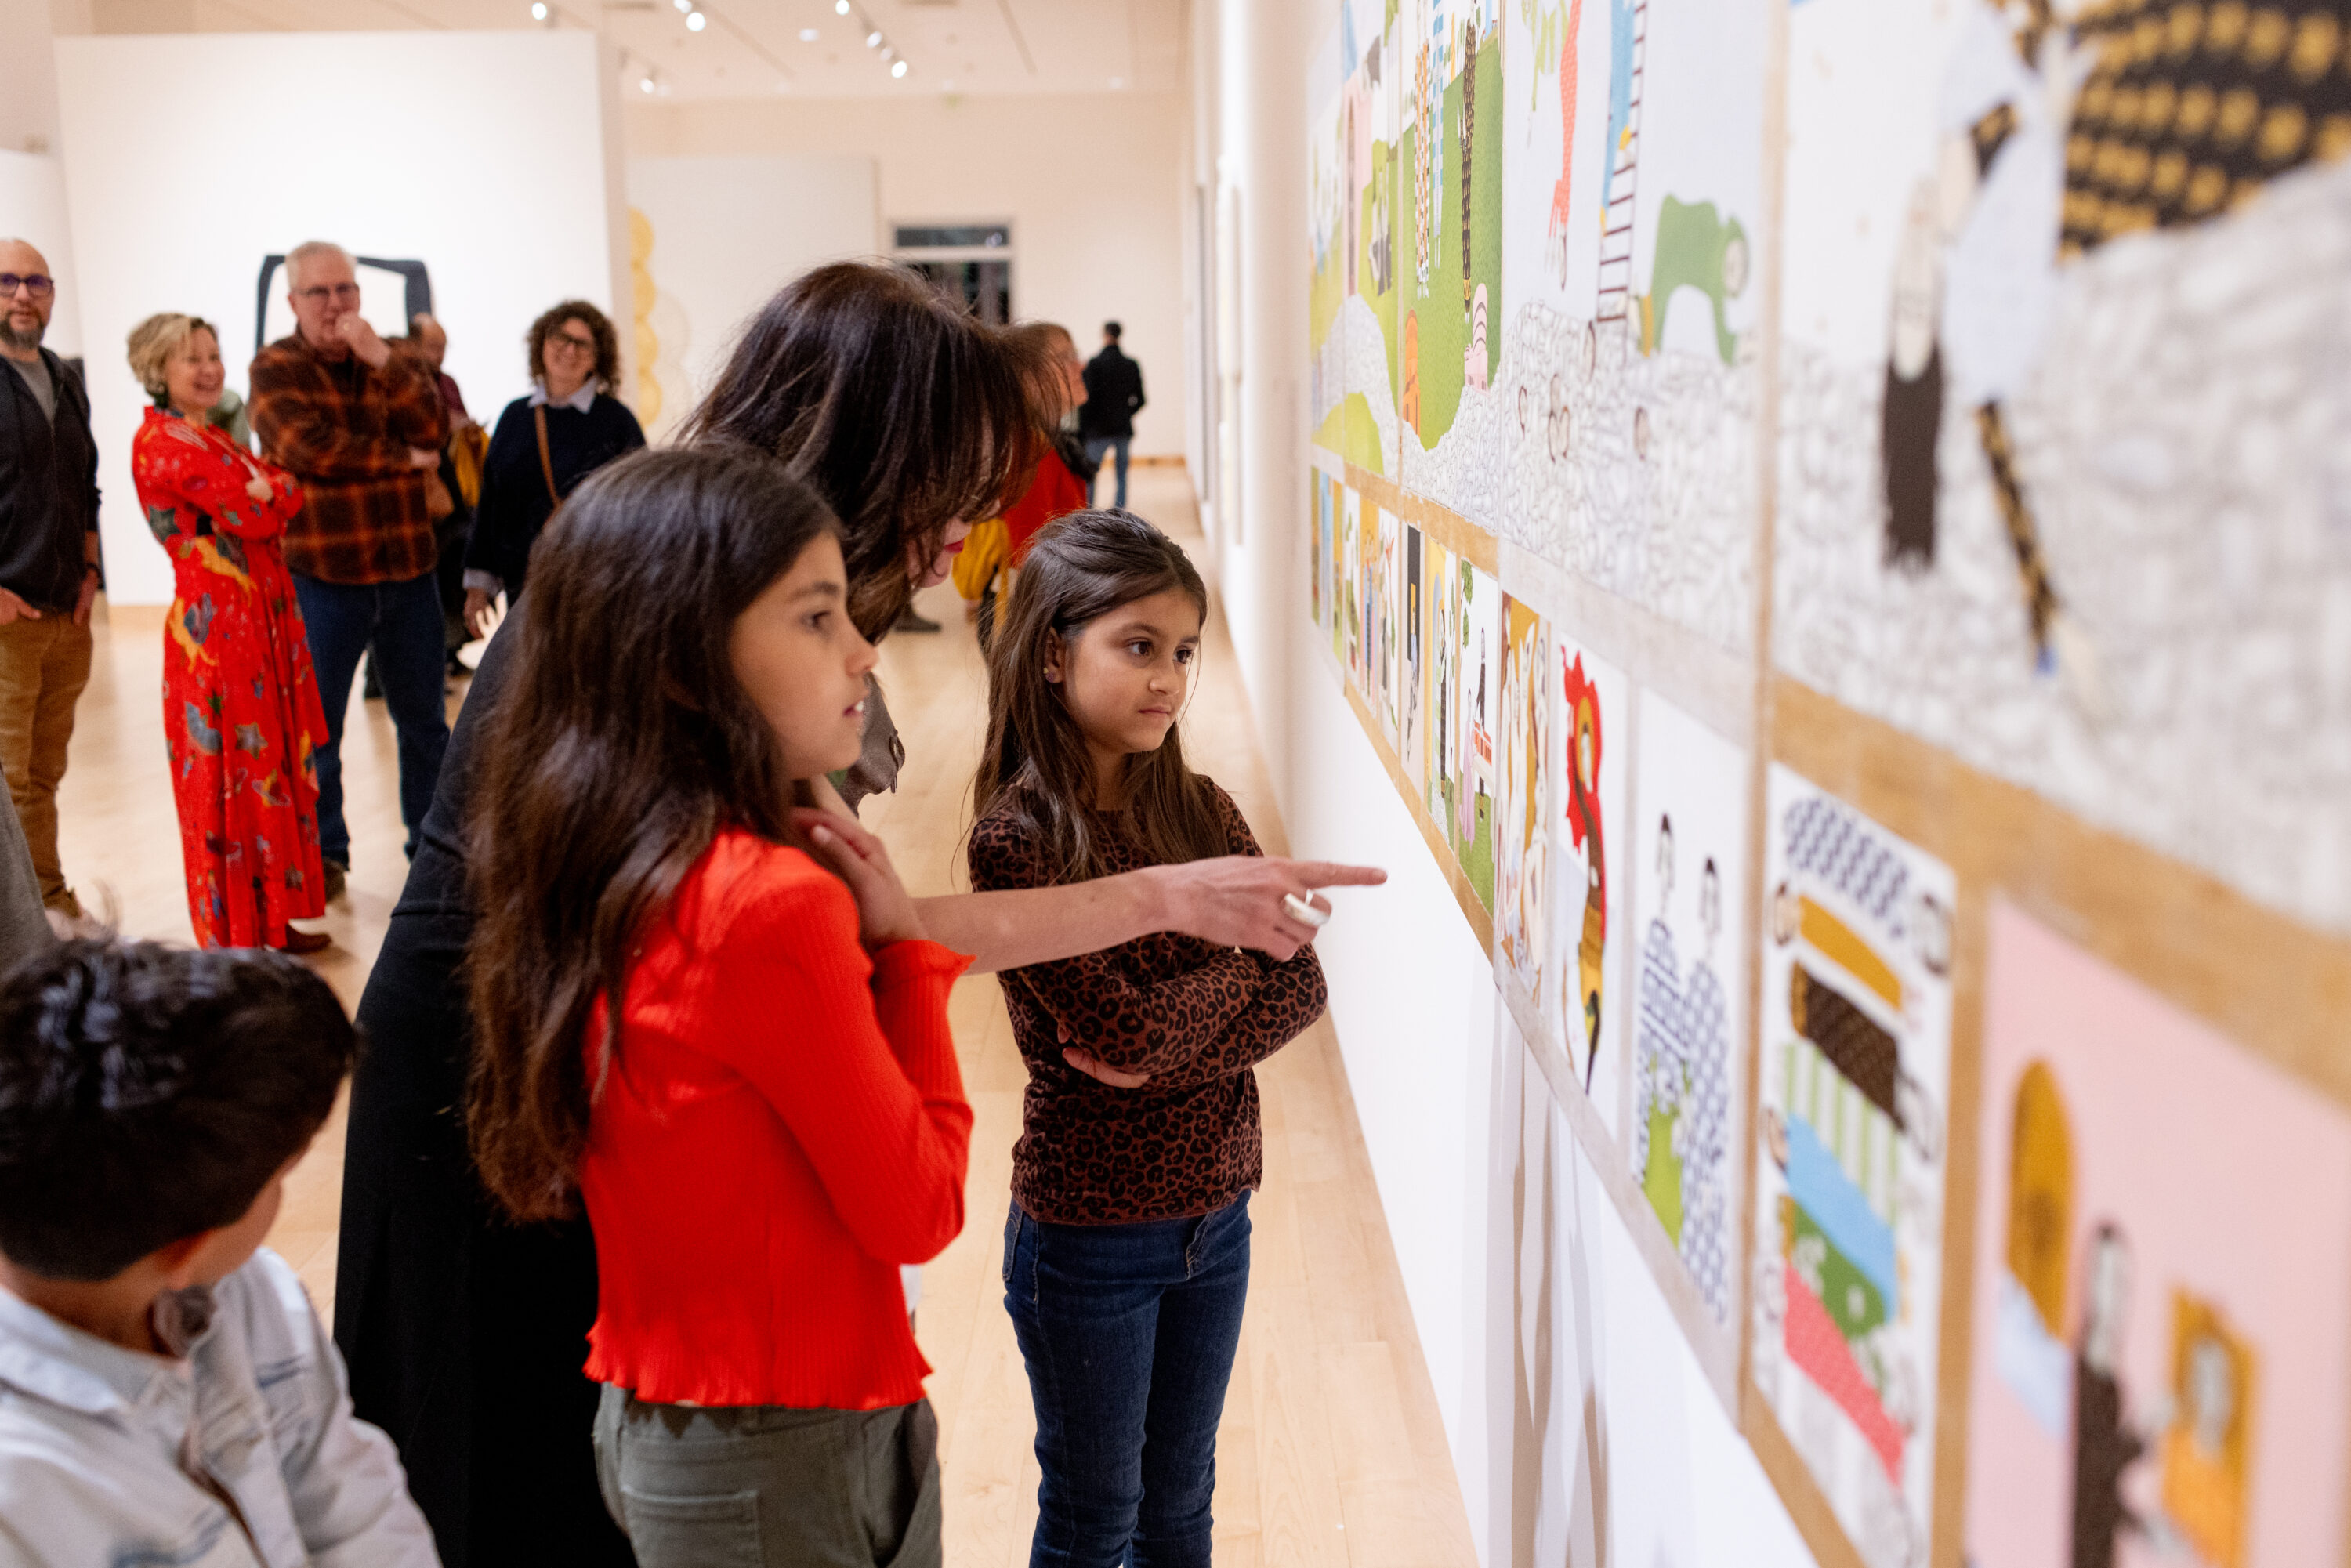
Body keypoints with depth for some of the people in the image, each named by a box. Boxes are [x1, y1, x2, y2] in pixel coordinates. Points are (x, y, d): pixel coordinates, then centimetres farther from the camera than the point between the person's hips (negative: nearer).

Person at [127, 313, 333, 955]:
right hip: (218, 621, -9)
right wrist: (280, 487, -1)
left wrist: (268, 490, -7)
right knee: (234, 770, -2)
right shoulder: (164, 440, -13)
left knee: (268, 765, 13)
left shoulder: (204, 438, 17)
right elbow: (253, 515, -17)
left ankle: (270, 923, 23)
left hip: (258, 617, 9)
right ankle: (238, 941, 7)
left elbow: (275, 501, 11)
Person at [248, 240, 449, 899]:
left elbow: (429, 429, -10)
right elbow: (307, 449, -17)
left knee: (424, 719, 12)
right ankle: (322, 856, 17)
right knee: (317, 725, 4)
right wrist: (403, 460, -11)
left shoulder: (399, 359, 9)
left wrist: (380, 358, -19)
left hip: (407, 570, 3)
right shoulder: (274, 368, -1)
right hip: (320, 577, -3)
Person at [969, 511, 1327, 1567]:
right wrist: (1234, 964, -10)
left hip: (1215, 1219, 5)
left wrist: (1166, 1045, -19)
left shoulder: (1200, 812, 1)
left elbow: (1299, 989, -5)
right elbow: (1117, 1027, -25)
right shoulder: (1017, 836, -18)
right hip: (1089, 1236, -5)